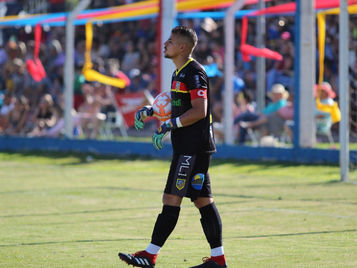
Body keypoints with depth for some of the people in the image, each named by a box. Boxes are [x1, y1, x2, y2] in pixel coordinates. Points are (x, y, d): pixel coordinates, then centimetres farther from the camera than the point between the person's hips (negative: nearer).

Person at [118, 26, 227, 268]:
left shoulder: (194, 73, -14)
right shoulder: (179, 72, 18)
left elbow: (199, 111, -21)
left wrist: (168, 126, -19)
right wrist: (149, 110, 15)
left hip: (193, 148, -10)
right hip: (187, 147, 10)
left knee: (172, 198, -8)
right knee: (203, 200, 9)